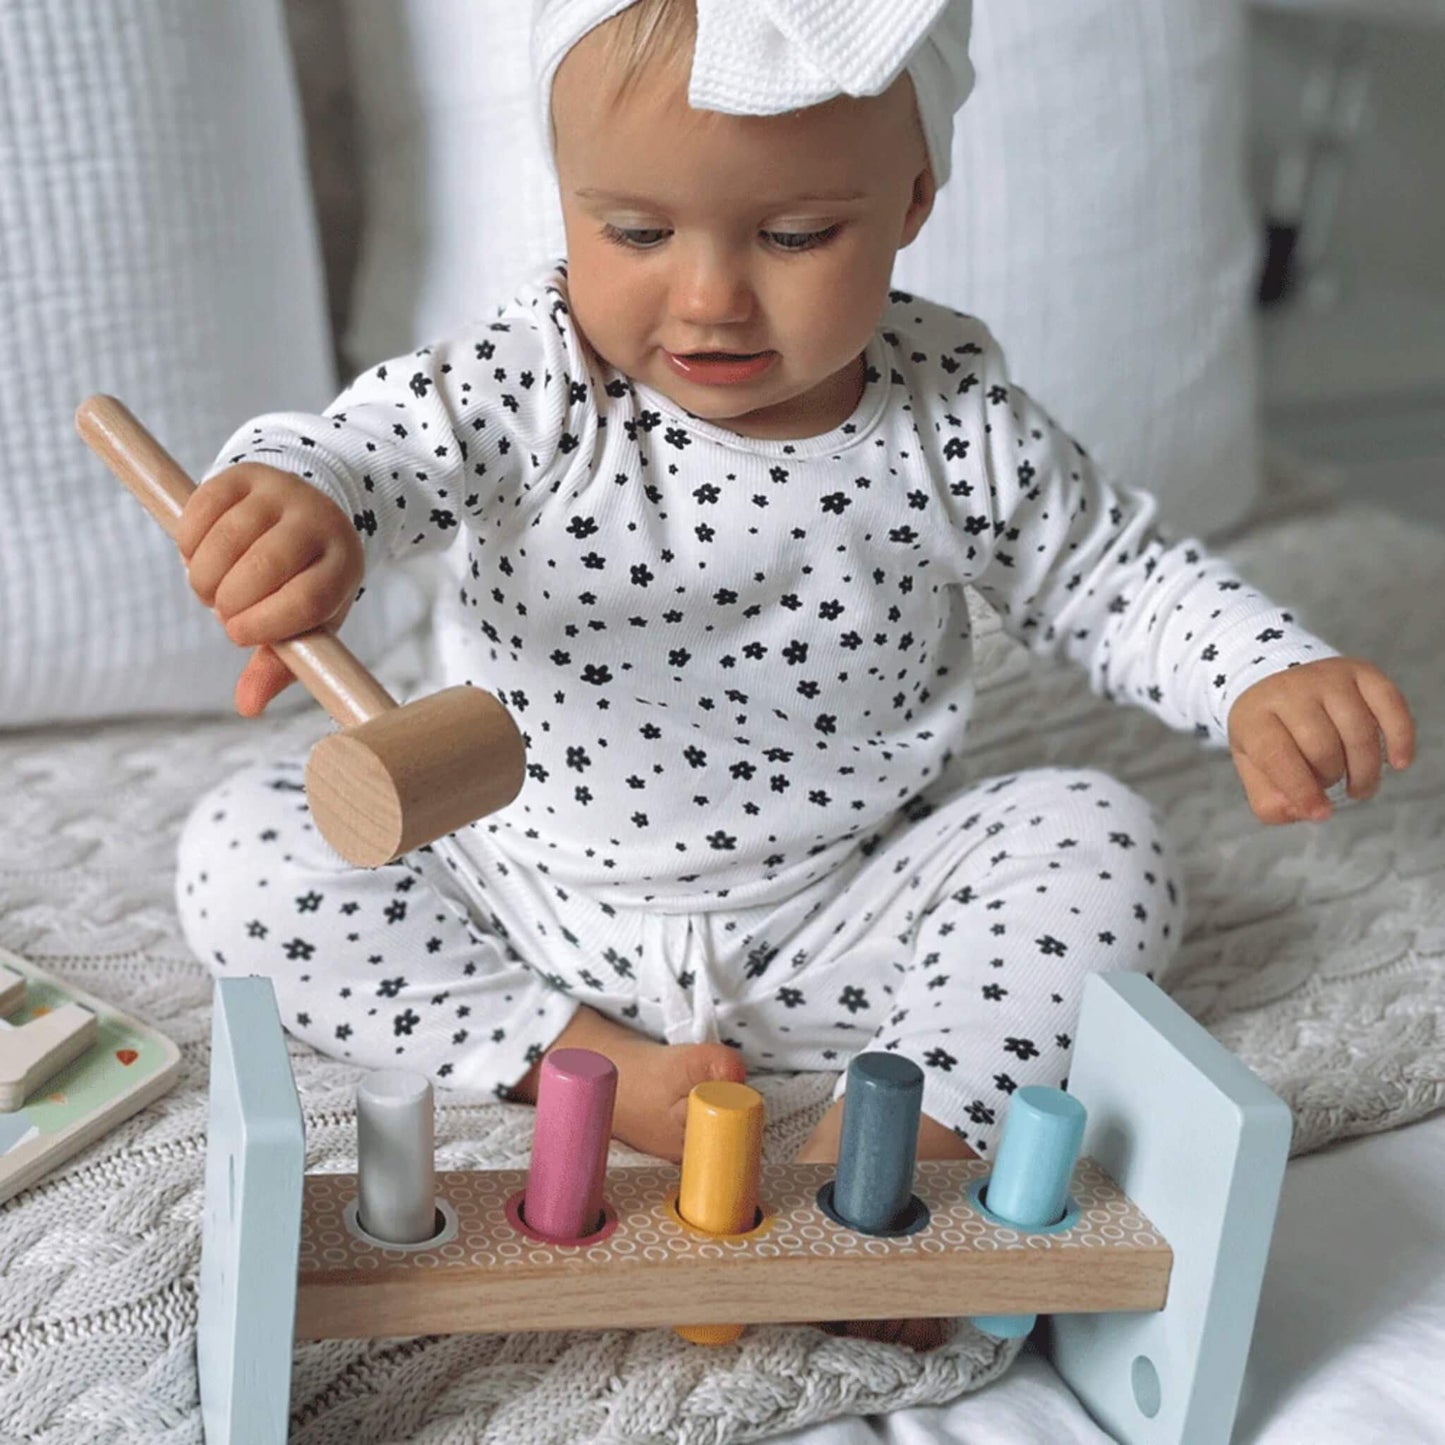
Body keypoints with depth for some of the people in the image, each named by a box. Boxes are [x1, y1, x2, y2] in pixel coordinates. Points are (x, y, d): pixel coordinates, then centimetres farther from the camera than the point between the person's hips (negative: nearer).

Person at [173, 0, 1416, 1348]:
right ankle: (611, 1072, -19)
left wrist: (1268, 681, -18)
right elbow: (356, 448, -29)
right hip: (519, 903, 1)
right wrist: (291, 500, -54)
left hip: (838, 921, 0)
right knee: (239, 847, -14)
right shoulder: (519, 390, -14)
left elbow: (1120, 579, 1)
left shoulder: (954, 427, -10)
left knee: (1098, 843, -16)